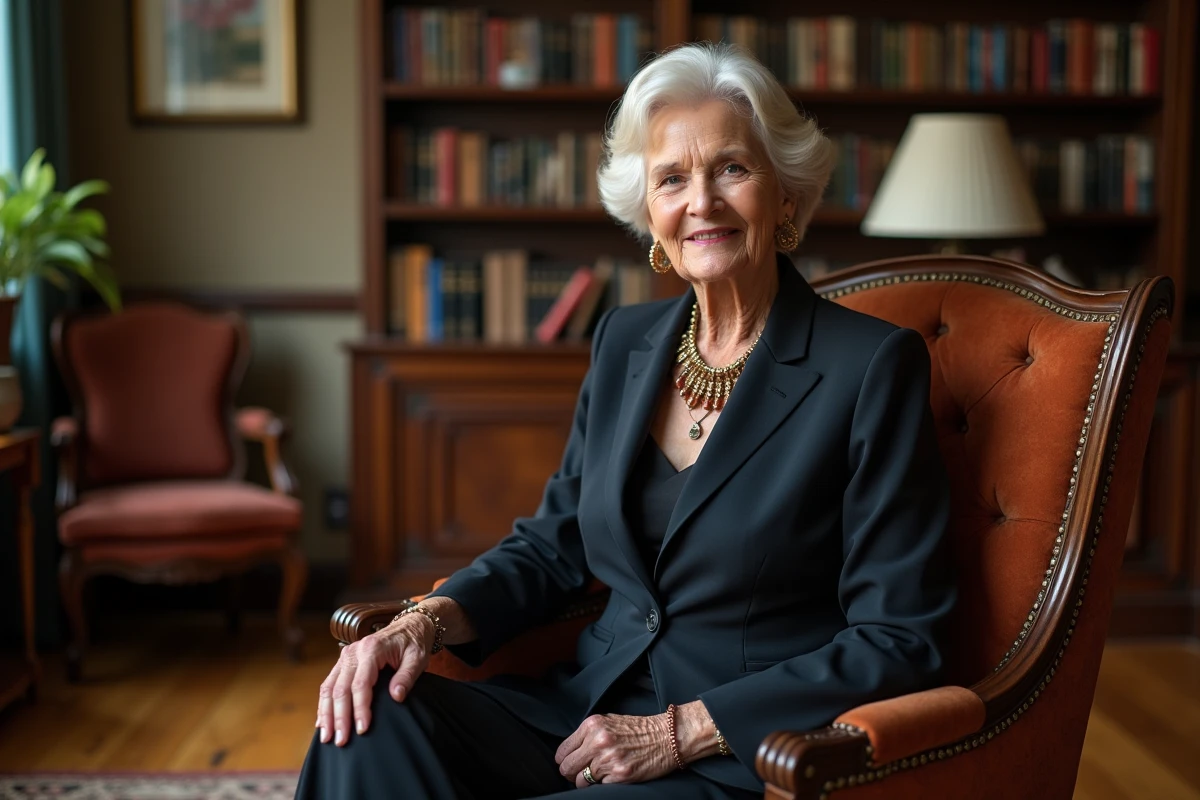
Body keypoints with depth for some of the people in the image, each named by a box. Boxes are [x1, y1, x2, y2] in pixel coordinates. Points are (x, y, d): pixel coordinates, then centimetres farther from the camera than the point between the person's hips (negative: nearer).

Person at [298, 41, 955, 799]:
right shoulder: (625, 341, 8)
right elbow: (553, 543, 14)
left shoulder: (872, 365, -10)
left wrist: (681, 731, -14)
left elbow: (897, 641, -10)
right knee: (374, 722, -22)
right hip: (587, 709, 5)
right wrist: (430, 619, -5)